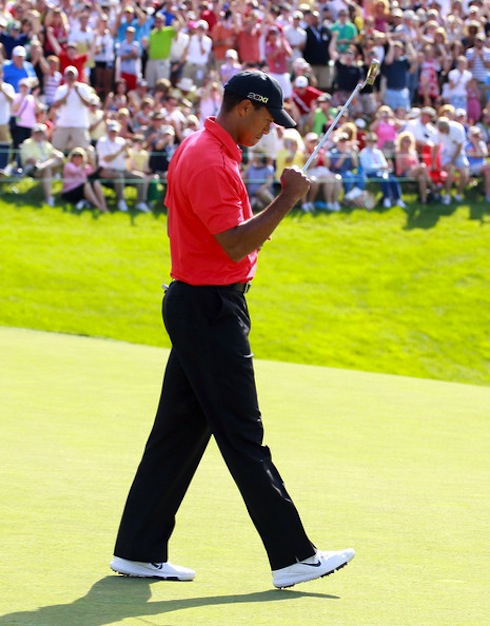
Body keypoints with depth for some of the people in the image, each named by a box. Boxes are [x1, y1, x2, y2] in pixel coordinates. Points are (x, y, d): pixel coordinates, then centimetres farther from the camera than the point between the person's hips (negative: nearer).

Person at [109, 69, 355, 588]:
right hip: (211, 308, -11)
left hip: (195, 306, 11)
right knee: (244, 439, -6)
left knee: (180, 431, 11)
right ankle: (292, 556, -3)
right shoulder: (210, 161, -19)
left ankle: (138, 551, 14)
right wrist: (288, 199, -21)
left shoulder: (197, 149, 14)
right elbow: (236, 245, -25)